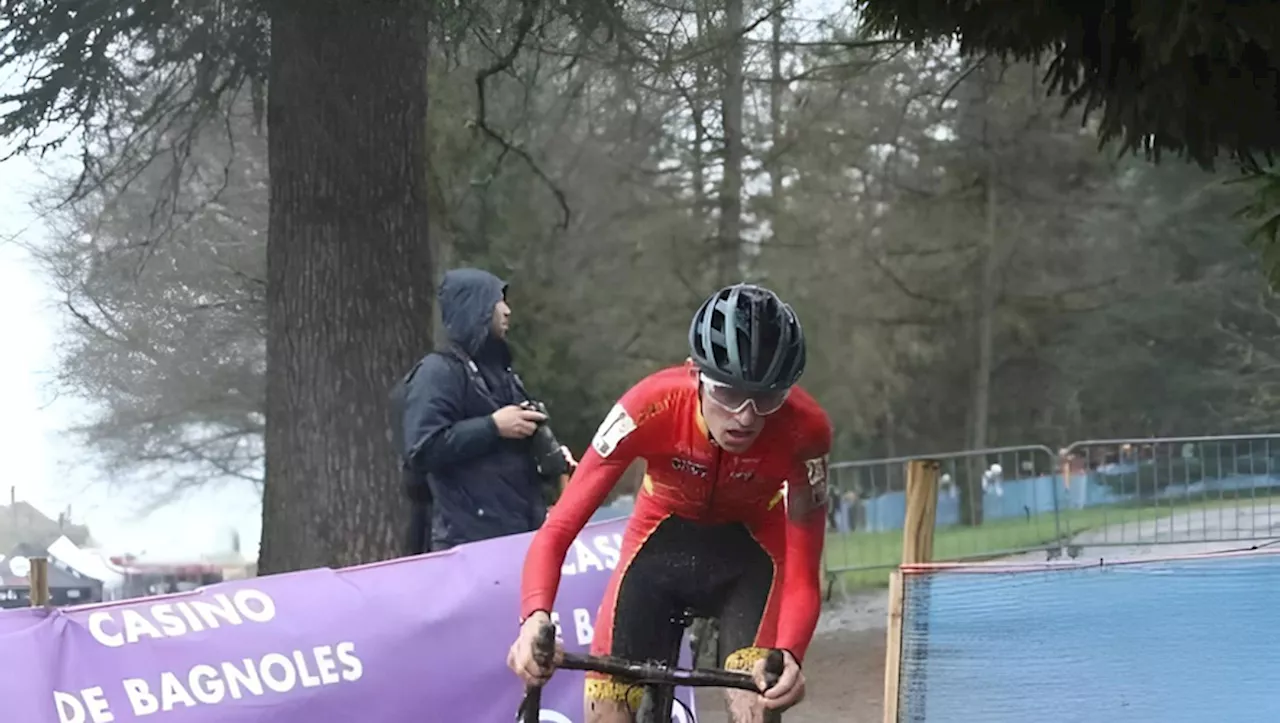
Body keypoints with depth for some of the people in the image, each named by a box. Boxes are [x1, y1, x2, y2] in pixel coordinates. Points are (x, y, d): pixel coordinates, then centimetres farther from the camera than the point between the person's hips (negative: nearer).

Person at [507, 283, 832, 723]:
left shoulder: (803, 430, -32)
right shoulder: (652, 408, -33)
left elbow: (802, 573, -27)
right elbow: (557, 530, -32)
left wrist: (788, 654, -48)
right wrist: (535, 617, -50)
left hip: (749, 549, -1)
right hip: (662, 540, 1)